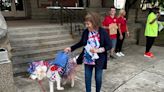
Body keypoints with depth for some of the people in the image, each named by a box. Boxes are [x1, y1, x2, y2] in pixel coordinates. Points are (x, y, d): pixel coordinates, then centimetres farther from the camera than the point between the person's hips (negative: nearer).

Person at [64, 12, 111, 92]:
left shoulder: (103, 32, -17)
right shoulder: (85, 32, -6)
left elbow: (109, 46, -11)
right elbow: (81, 43, 10)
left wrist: (98, 50, -25)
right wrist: (71, 48, 5)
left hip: (99, 60, -3)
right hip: (87, 59, 3)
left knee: (98, 77, 15)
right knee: (87, 77, 15)